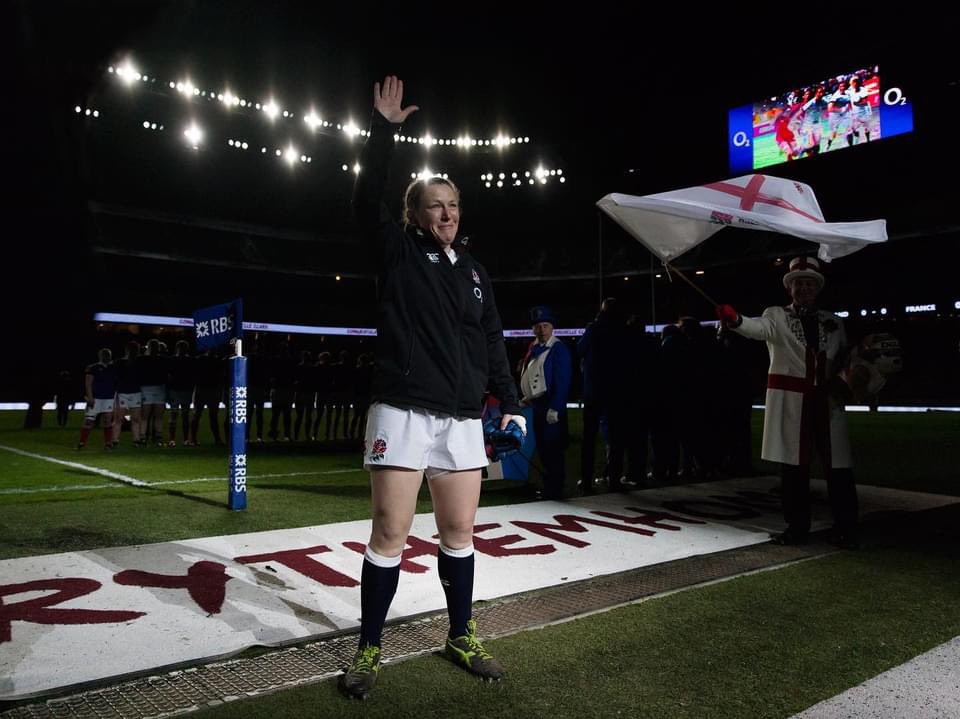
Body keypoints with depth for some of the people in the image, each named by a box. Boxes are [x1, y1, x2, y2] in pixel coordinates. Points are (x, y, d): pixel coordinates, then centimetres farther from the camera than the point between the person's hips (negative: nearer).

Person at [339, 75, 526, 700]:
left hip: (463, 419, 5)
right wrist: (384, 129, -13)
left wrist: (510, 403, 9)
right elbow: (367, 201, -13)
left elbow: (493, 342, 15)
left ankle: (462, 637, 28)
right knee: (390, 533, -2)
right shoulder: (398, 252, 4)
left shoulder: (475, 271, 15)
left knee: (460, 532, 11)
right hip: (404, 413, -4)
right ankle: (369, 650, 13)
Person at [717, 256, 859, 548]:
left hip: (827, 402, 2)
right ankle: (797, 526, 15)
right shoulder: (776, 316, 4)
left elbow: (846, 360, 23)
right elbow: (760, 328, -19)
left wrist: (845, 383, 2)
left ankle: (846, 529, 13)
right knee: (793, 466, 3)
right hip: (789, 401, -2)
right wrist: (735, 320, -40)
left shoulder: (833, 322, 14)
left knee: (838, 467, 0)